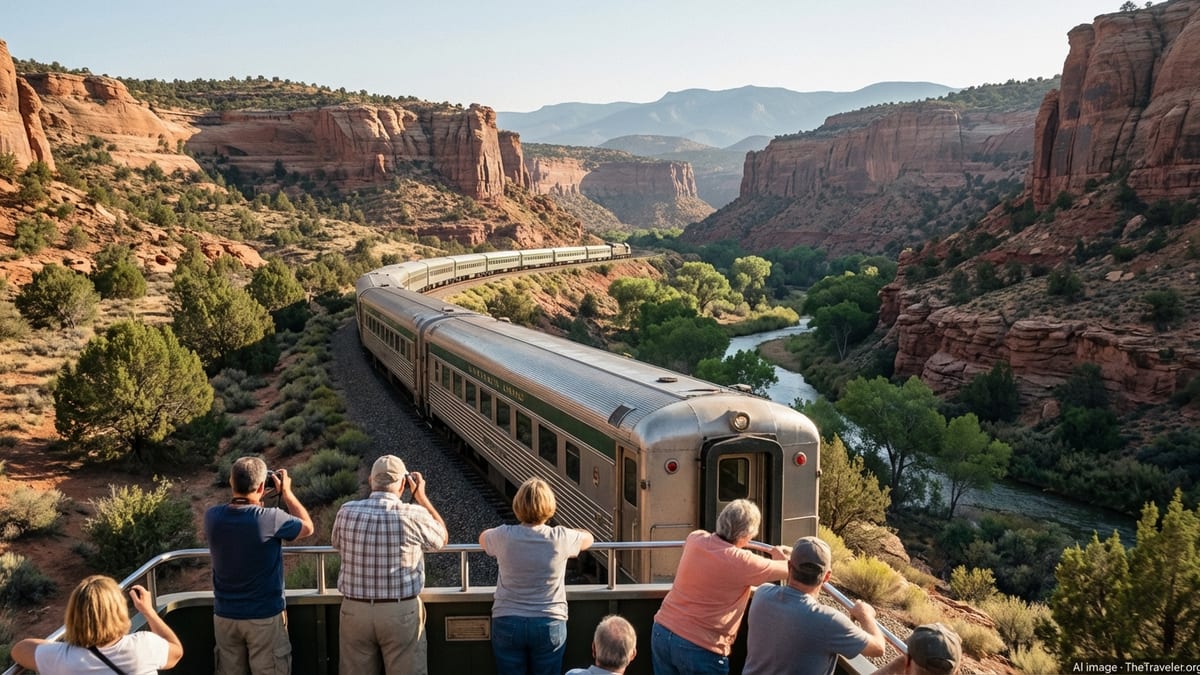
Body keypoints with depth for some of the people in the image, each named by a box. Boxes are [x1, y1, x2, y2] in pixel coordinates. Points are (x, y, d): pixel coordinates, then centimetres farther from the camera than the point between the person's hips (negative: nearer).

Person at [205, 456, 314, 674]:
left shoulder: (212, 517, -9)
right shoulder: (270, 518, -21)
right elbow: (308, 527, 0)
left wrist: (255, 502, 13)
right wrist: (286, 492, 6)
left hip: (224, 616, 4)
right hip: (265, 617, -4)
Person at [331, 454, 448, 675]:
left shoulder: (346, 512, -5)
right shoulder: (413, 515, -13)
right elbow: (441, 537, 9)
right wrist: (421, 495, 14)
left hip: (355, 611, 3)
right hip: (401, 612, -2)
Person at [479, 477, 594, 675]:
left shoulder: (504, 537, -9)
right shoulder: (560, 538, -11)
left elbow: (482, 537, 16)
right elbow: (588, 538, 13)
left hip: (507, 623, 1)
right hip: (549, 624, 0)